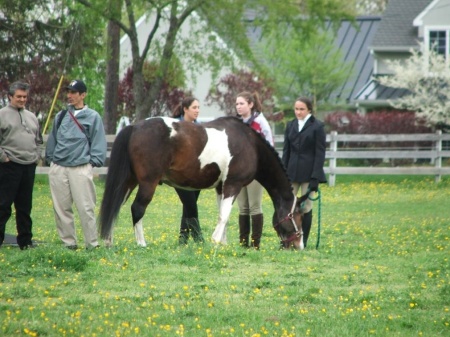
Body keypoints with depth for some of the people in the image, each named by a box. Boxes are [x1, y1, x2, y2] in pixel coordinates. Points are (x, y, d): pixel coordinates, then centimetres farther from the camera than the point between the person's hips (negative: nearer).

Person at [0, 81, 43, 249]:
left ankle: (25, 240, 18)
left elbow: (38, 140, 24)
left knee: (25, 206, 12)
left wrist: (37, 156, 11)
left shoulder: (31, 117, 16)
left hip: (29, 166, 6)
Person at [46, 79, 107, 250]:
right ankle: (68, 241, 14)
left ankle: (92, 243, -1)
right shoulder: (60, 116, 14)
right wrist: (50, 158, 12)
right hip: (58, 168, 5)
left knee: (85, 208, -7)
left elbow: (98, 142, 0)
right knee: (61, 208, 6)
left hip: (80, 169, -5)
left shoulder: (92, 117, 1)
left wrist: (93, 163, -6)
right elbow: (53, 139, 20)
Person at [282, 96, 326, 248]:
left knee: (306, 207, 1)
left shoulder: (317, 127, -2)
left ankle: (303, 242, 8)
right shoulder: (290, 126, 11)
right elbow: (286, 151, 13)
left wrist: (315, 178, -13)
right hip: (292, 172, 4)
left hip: (308, 173, -4)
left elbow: (320, 153, -6)